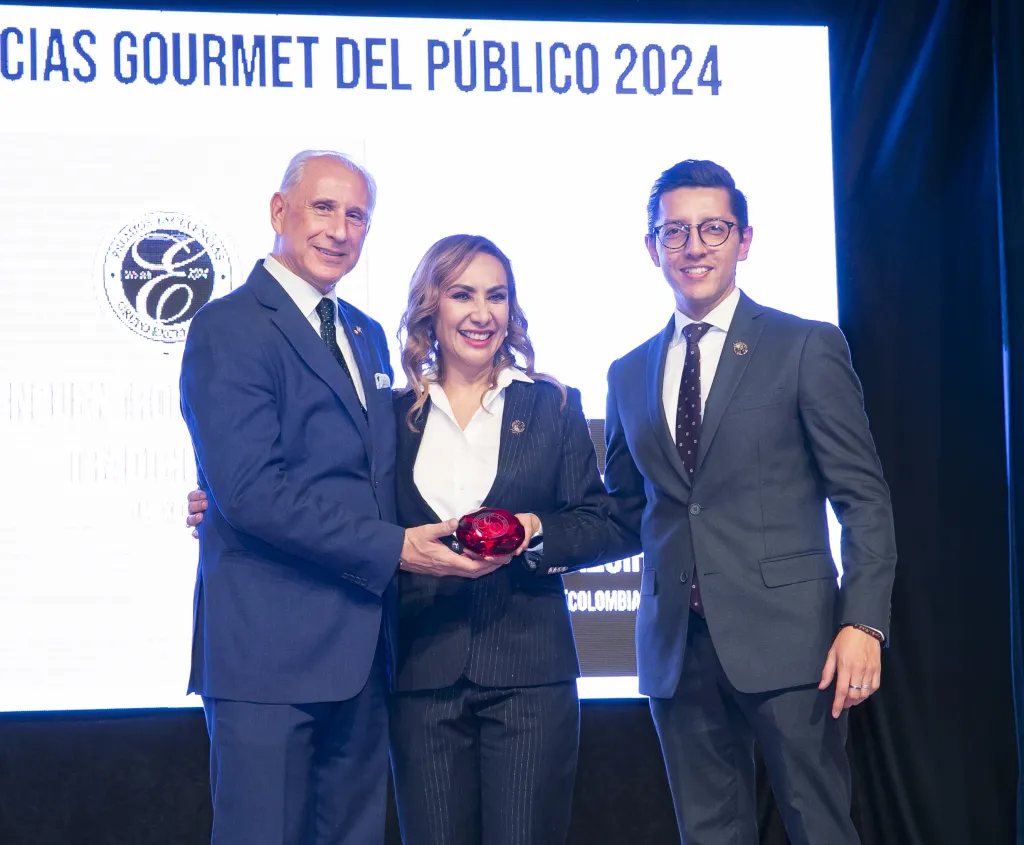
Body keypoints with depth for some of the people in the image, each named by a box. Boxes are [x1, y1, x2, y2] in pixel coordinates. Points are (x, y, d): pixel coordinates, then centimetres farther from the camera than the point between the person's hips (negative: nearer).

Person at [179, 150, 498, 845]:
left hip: (361, 652, 8)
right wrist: (391, 548, -18)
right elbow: (248, 488, -18)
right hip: (271, 649, -8)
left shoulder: (367, 336, 19)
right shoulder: (230, 328, -8)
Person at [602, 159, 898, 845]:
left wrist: (864, 623, -13)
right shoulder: (629, 374, 14)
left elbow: (864, 497, -3)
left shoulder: (808, 348, 0)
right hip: (677, 647, 4)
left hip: (785, 635, -4)